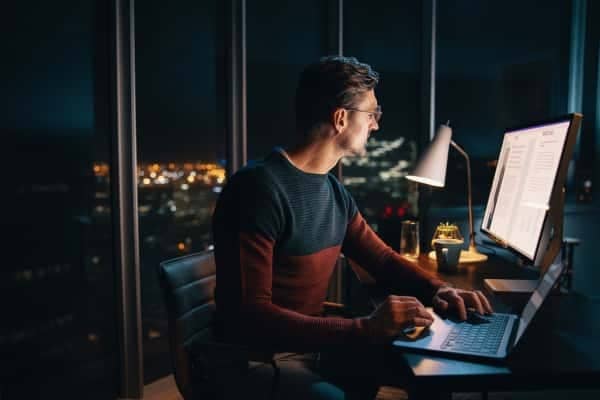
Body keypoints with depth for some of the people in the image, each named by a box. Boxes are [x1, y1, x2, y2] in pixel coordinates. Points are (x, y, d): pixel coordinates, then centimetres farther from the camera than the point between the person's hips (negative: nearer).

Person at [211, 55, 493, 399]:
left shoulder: (335, 191, 5)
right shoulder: (260, 189, -23)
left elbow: (383, 258, 14)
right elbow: (248, 318, -29)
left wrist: (437, 289, -6)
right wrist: (365, 329, -35)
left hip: (312, 345, 7)